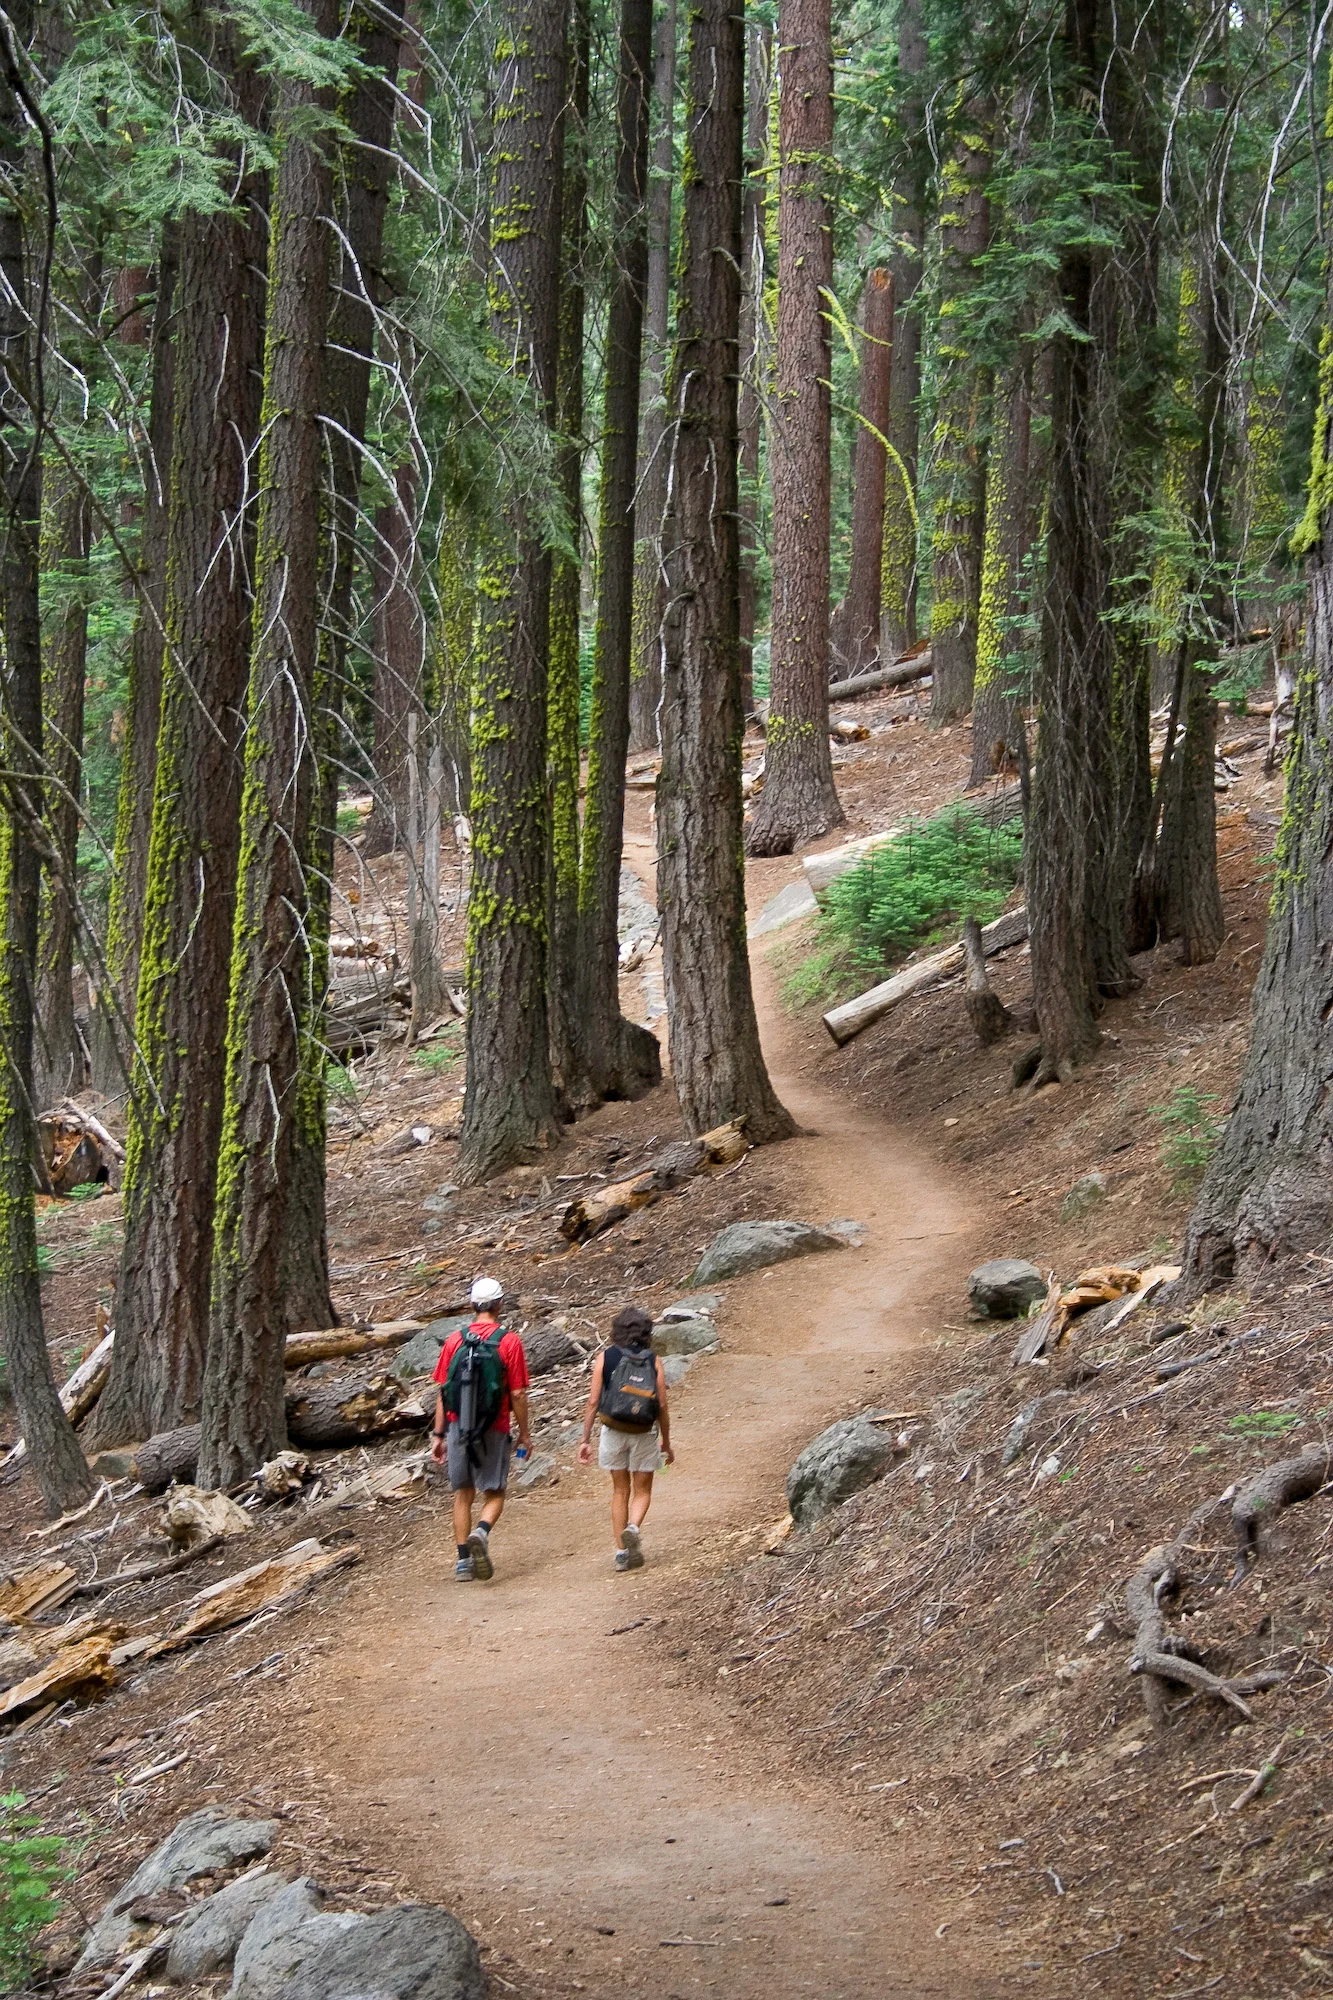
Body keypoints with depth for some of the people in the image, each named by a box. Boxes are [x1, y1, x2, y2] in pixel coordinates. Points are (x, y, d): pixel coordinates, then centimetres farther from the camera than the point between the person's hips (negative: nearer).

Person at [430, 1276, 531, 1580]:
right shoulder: (509, 1341, -7)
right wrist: (525, 1433, 4)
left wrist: (439, 1435, 9)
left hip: (457, 1428, 3)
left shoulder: (454, 1341, 2)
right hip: (493, 1430, -2)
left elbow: (442, 1393, 3)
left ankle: (463, 1559, 10)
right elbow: (518, 1395, -7)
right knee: (494, 1494, 9)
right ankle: (481, 1533, -20)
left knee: (463, 1495, 13)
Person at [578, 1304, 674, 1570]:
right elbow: (662, 1406, -4)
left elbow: (593, 1402, -6)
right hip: (644, 1434, -1)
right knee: (642, 1491, 14)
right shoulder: (654, 1361, -3)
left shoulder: (605, 1357, -3)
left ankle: (622, 1552, 12)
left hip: (613, 1431, 1)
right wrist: (666, 1443, 8)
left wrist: (586, 1440, -1)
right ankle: (633, 1528, -16)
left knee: (620, 1491, 16)